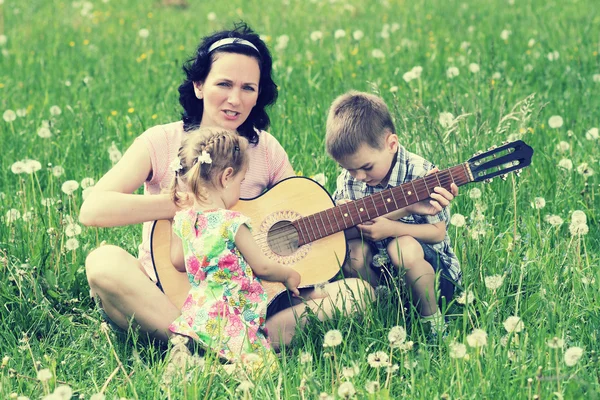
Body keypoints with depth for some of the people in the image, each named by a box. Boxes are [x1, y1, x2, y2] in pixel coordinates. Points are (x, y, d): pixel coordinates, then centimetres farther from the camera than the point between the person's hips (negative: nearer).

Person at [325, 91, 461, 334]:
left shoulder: (419, 173, -19)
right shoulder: (349, 178, -6)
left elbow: (438, 232, -15)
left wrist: (390, 228, -30)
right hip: (377, 268, 4)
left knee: (403, 248, -35)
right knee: (352, 248, -24)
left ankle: (433, 320, -13)